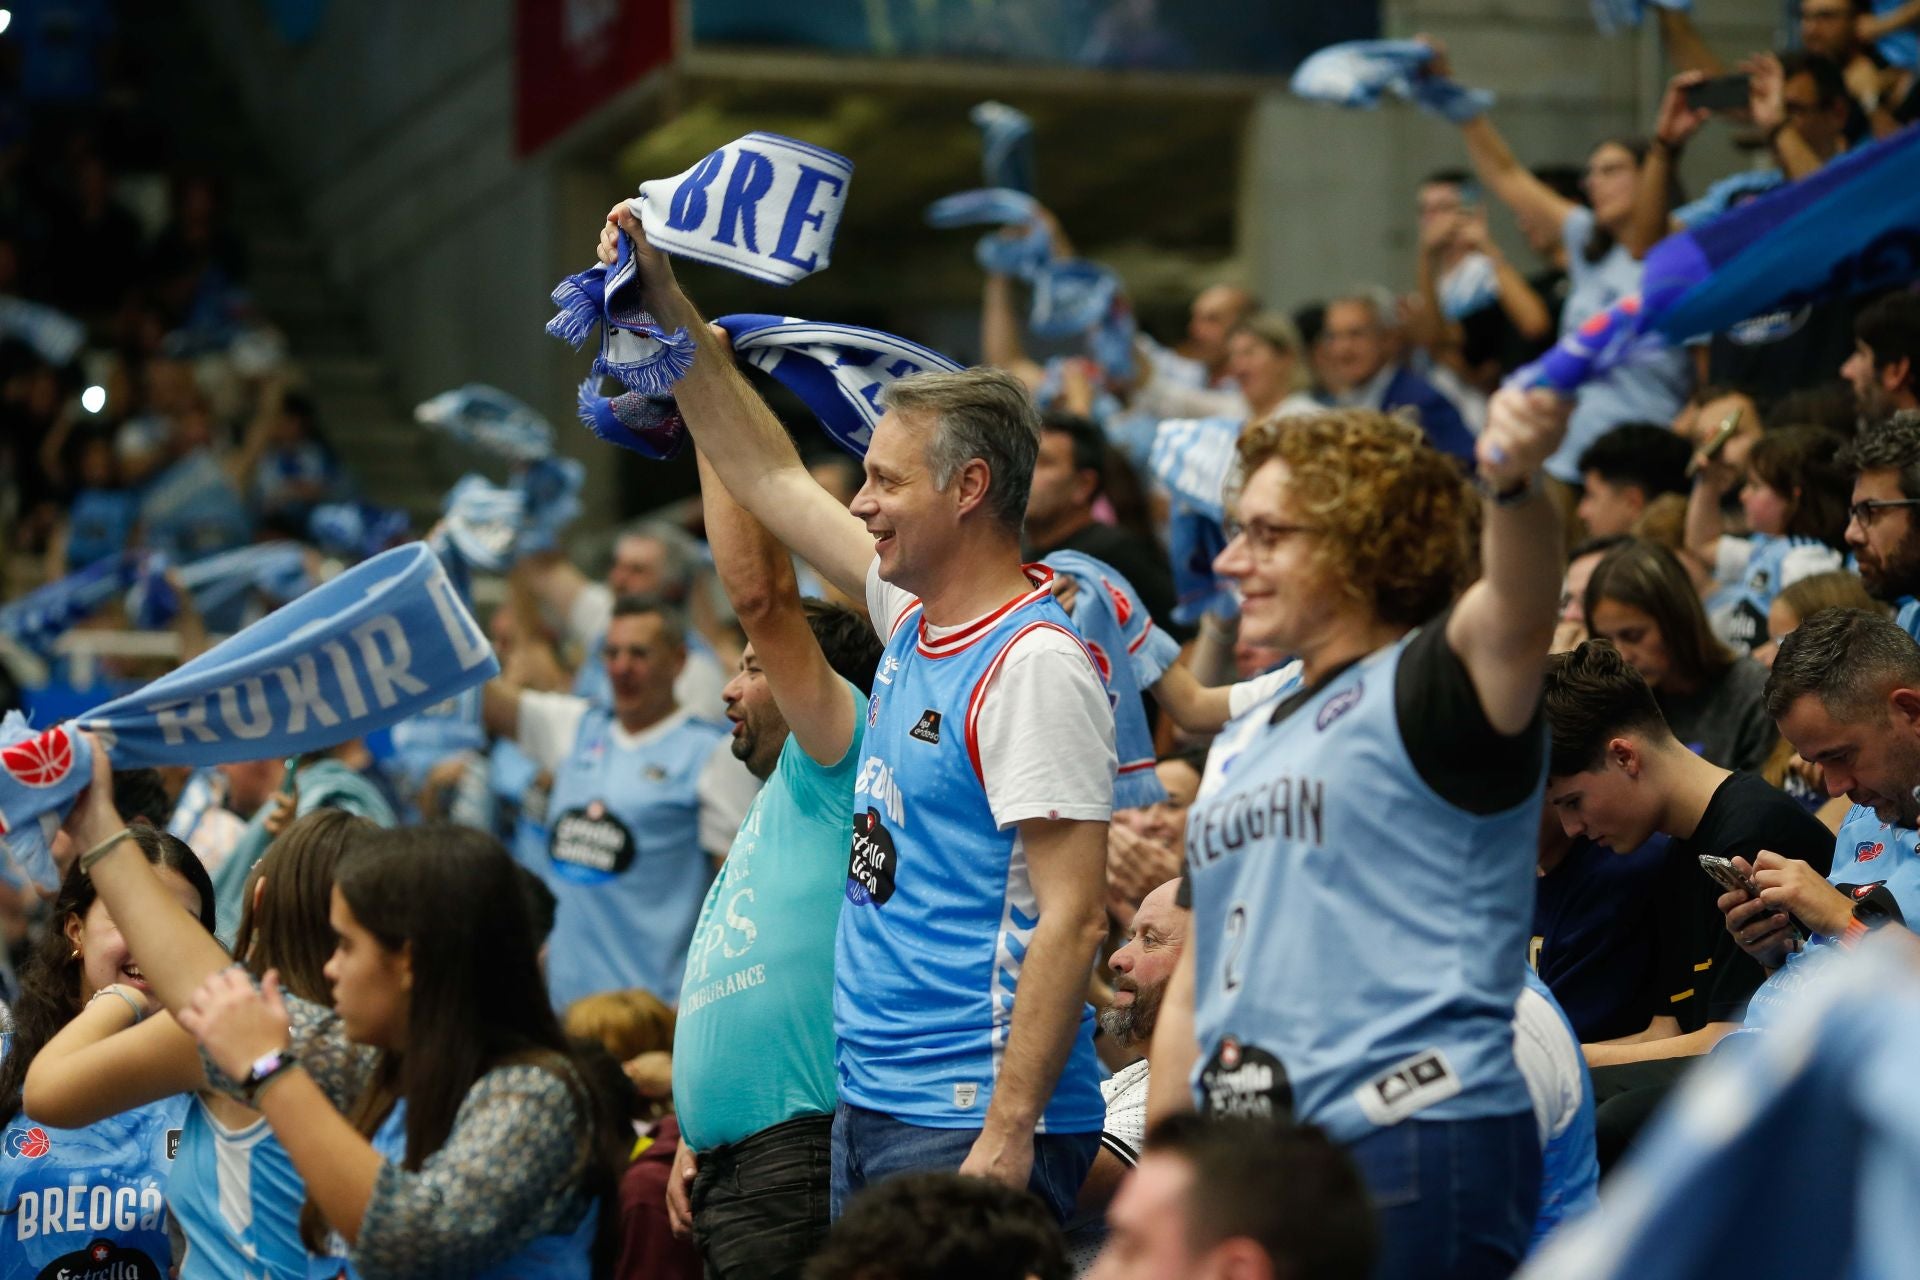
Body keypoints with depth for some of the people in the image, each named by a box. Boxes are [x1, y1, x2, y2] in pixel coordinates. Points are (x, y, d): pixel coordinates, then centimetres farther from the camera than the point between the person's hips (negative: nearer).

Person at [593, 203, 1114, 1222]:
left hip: (971, 1117, -9)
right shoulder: (911, 615, 11)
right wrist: (666, 300, 22)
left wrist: (1008, 1131, -24)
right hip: (868, 1103, 9)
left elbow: (1073, 916, -21)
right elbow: (766, 474, 23)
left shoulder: (1033, 664, -16)